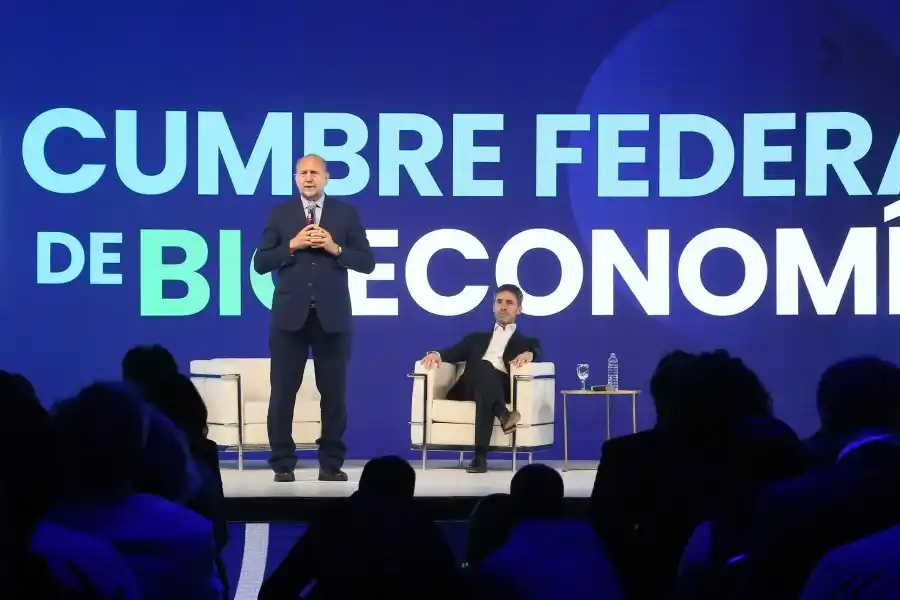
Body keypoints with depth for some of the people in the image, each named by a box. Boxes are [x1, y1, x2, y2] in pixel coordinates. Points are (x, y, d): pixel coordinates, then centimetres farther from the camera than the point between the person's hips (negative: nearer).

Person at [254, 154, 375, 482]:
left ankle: (331, 463, 13)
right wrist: (292, 246, -13)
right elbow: (261, 263, 0)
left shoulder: (346, 213, 6)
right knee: (283, 391, 0)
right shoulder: (280, 213, 5)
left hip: (331, 315, 0)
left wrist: (335, 248, -13)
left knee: (334, 392, 5)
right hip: (290, 314, 0)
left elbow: (366, 262, 2)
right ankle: (283, 463, 8)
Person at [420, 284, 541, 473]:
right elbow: (453, 352, 18)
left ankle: (480, 455, -53)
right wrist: (436, 354, -7)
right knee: (483, 365, -35)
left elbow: (536, 354, 4)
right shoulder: (477, 338, 36)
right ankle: (503, 414, -57)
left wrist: (529, 354, -22)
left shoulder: (527, 342, 28)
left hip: (502, 386, -2)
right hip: (467, 388, 2)